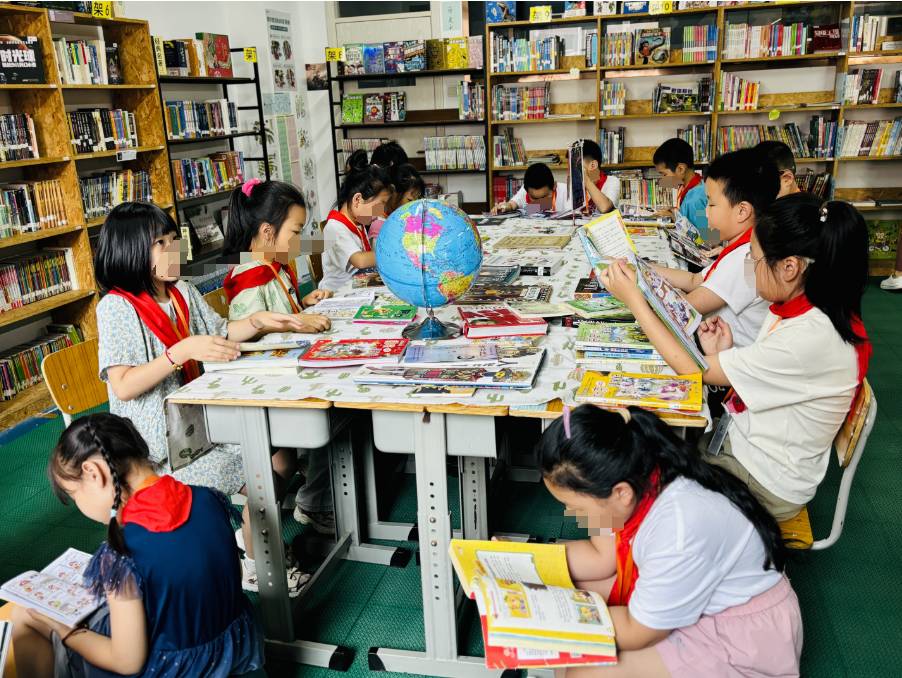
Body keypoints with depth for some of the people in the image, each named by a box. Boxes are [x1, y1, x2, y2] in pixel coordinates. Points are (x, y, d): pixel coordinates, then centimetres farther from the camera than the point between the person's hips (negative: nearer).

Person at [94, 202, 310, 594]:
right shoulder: (117, 307, -17)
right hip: (163, 438, -8)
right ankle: (256, 569, 8)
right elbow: (123, 386, -25)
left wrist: (258, 322, -1)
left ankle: (253, 530, 24)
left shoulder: (182, 291, 6)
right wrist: (182, 350, -35)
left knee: (281, 458, 2)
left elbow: (219, 333, 18)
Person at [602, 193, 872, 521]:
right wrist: (724, 356, -13)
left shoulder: (810, 337, -32)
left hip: (768, 484, -8)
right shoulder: (798, 307, -4)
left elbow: (697, 372, -22)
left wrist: (633, 298, -19)